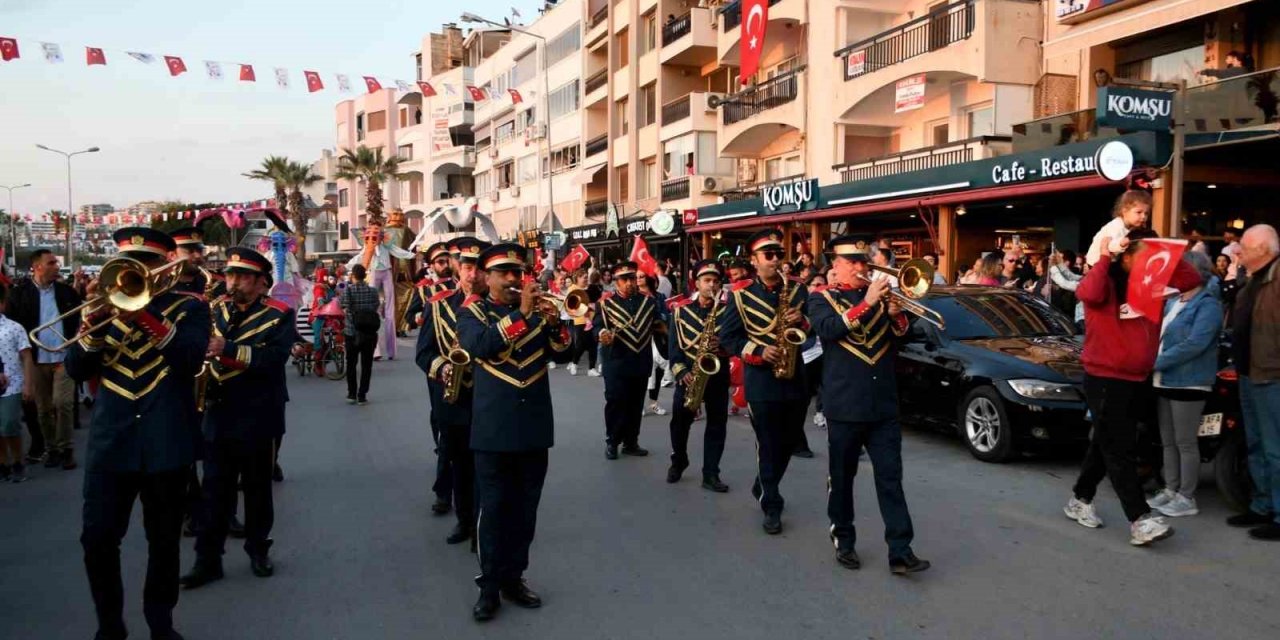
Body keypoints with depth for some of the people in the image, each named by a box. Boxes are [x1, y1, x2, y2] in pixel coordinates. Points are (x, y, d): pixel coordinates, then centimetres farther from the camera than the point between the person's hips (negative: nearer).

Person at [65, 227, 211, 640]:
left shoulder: (189, 308, 3)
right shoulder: (106, 307, 11)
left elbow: (192, 359, -16)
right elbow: (76, 370, 2)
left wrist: (145, 315, -24)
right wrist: (95, 318, -14)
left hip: (166, 442, -2)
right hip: (109, 441, 2)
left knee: (164, 541, 9)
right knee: (97, 539, 1)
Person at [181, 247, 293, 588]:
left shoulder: (279, 315, -6)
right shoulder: (215, 310, 9)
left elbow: (274, 357, -21)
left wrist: (227, 348, -30)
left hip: (258, 417, -3)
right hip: (218, 415, 3)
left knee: (257, 488, 11)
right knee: (215, 490, 7)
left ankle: (258, 550, 25)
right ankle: (208, 558, 13)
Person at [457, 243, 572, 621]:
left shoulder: (537, 309, 11)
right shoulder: (472, 311, 1)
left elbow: (563, 353, 4)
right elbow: (479, 345, -20)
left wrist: (553, 321, -14)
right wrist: (521, 314, -25)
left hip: (534, 427, 4)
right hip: (493, 428, -3)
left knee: (524, 510, 11)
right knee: (492, 509, 3)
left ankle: (514, 578, 24)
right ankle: (489, 585, 14)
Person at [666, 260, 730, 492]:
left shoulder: (727, 310, 4)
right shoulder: (681, 309, 3)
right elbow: (674, 345, -1)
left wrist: (723, 346, -21)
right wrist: (681, 371, -13)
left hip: (717, 374, 0)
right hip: (689, 374, 0)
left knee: (717, 423, 1)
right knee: (680, 421, 7)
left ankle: (711, 474, 9)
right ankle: (678, 461, 31)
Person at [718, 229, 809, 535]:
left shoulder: (797, 290, 7)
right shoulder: (740, 294, -4)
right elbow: (727, 337, -5)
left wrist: (802, 322, -12)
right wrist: (758, 352, -17)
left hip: (794, 376, 4)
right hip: (761, 379, -4)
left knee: (790, 441, 14)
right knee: (768, 444, -1)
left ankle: (763, 487, 37)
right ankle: (772, 506, 10)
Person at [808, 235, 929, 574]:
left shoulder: (879, 295, 13)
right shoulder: (821, 299, 2)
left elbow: (901, 337, 7)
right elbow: (829, 329, -19)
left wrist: (896, 314, -13)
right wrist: (866, 303, -25)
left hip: (884, 405, 3)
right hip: (844, 404, -3)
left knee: (891, 477, -1)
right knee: (842, 478, 8)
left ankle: (900, 551, -1)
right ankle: (844, 542, 22)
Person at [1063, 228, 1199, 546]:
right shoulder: (1107, 282, -12)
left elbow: (1191, 279, 2)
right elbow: (1088, 294, -35)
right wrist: (1105, 257, -26)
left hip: (1138, 380, 7)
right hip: (1104, 379, -7)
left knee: (1106, 445, 16)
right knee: (1119, 450, -7)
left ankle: (1080, 500, 30)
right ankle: (1140, 520, -9)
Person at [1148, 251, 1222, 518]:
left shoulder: (1207, 305, -10)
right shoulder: (1171, 302, 16)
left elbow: (1195, 344, -21)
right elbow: (1157, 334, 21)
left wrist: (1156, 363, -20)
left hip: (1188, 383, -8)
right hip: (1164, 381, 8)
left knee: (1186, 442, -2)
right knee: (1168, 441, 13)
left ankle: (1186, 498, 5)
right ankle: (1171, 490, 21)